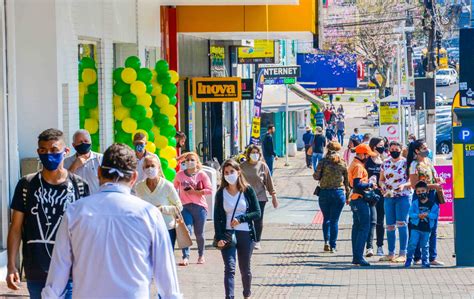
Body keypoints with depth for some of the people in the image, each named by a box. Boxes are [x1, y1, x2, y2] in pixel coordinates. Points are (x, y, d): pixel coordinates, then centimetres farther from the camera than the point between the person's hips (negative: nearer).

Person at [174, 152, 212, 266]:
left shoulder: (202, 175, -1)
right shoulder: (180, 175, 6)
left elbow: (209, 190, -7)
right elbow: (174, 188, 21)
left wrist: (195, 192, -14)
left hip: (199, 206, -1)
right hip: (185, 206, 1)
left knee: (199, 233, 8)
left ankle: (201, 255, 29)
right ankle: (185, 257, -17)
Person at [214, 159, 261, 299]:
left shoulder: (248, 190, -1)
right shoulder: (221, 193, 2)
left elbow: (257, 213, -1)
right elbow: (217, 217, 0)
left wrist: (241, 218, -16)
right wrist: (219, 237, -11)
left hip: (246, 235, 0)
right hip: (227, 235, 0)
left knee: (245, 269, 12)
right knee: (229, 268, -12)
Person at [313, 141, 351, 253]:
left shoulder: (323, 162, -5)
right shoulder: (343, 163, 1)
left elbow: (316, 176, -6)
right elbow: (347, 180, 5)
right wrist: (348, 195, 12)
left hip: (324, 192, -1)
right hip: (339, 192, 1)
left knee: (326, 218, 15)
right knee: (334, 220, 5)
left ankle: (326, 241, -1)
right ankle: (333, 246, 3)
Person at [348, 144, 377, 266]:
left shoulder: (354, 164, 17)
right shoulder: (358, 166, -15)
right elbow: (357, 184, -25)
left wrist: (368, 185, 9)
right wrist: (370, 184, -12)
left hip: (355, 200, 11)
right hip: (360, 200, -11)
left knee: (357, 227, 12)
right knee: (364, 228, -10)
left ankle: (356, 257, 15)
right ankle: (358, 256, -13)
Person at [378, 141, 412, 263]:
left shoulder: (406, 163, -2)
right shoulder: (385, 163, 12)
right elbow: (381, 179, 20)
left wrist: (404, 185, -23)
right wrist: (382, 186, -2)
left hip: (403, 196, -5)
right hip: (388, 197, 5)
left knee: (401, 224, -12)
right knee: (390, 226, 7)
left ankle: (403, 254, -11)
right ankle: (391, 253, 15)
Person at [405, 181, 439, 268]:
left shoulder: (432, 204, -3)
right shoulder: (415, 203, -1)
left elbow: (435, 214, -6)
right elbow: (411, 213, -5)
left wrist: (427, 215, -22)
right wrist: (418, 215, -20)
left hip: (427, 228, 0)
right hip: (416, 227, 0)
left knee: (425, 245, 9)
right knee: (412, 244, -5)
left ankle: (425, 260, 20)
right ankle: (409, 259, 6)